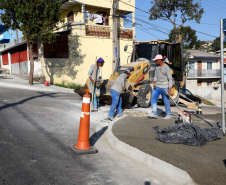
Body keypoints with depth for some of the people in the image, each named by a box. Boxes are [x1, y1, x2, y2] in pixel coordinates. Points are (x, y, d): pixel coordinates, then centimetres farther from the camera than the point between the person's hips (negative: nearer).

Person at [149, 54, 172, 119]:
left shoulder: (166, 68, -12)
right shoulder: (157, 67, 9)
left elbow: (170, 79, -13)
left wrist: (169, 89, -17)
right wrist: (154, 82, -1)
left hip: (164, 87, -7)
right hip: (157, 87, 7)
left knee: (166, 101, 3)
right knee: (153, 99, 0)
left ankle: (168, 114, 18)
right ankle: (154, 113, 3)